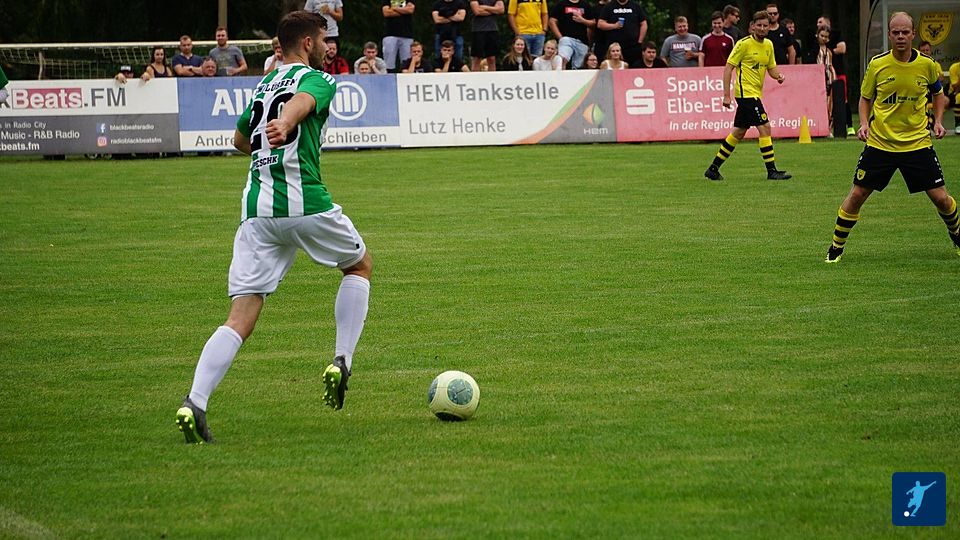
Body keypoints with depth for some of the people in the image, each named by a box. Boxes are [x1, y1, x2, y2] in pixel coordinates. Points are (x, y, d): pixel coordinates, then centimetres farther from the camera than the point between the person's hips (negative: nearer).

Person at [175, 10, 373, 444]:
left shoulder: (263, 86, 22)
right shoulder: (318, 80, 1)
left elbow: (240, 140, 37)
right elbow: (301, 101, -24)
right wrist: (284, 125, -45)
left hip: (255, 209, 5)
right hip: (304, 202, -5)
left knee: (240, 319, -1)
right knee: (360, 265, 25)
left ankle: (194, 403, -21)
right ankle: (341, 363, 13)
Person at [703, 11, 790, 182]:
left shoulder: (768, 45, 11)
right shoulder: (744, 44, -11)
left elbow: (771, 68, 20)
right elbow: (728, 67, -10)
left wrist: (778, 76, -5)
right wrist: (726, 95, -15)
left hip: (755, 93, 8)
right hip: (746, 92, -8)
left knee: (739, 132, 12)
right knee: (764, 127, -13)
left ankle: (714, 169, 20)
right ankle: (771, 171, -11)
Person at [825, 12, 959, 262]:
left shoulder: (927, 65, -5)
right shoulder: (877, 65, -7)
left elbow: (938, 93, 14)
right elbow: (865, 98, 8)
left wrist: (938, 121, 0)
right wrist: (864, 124, -9)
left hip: (917, 142, 0)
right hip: (879, 143, 0)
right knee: (857, 195, -2)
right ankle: (836, 246, 14)